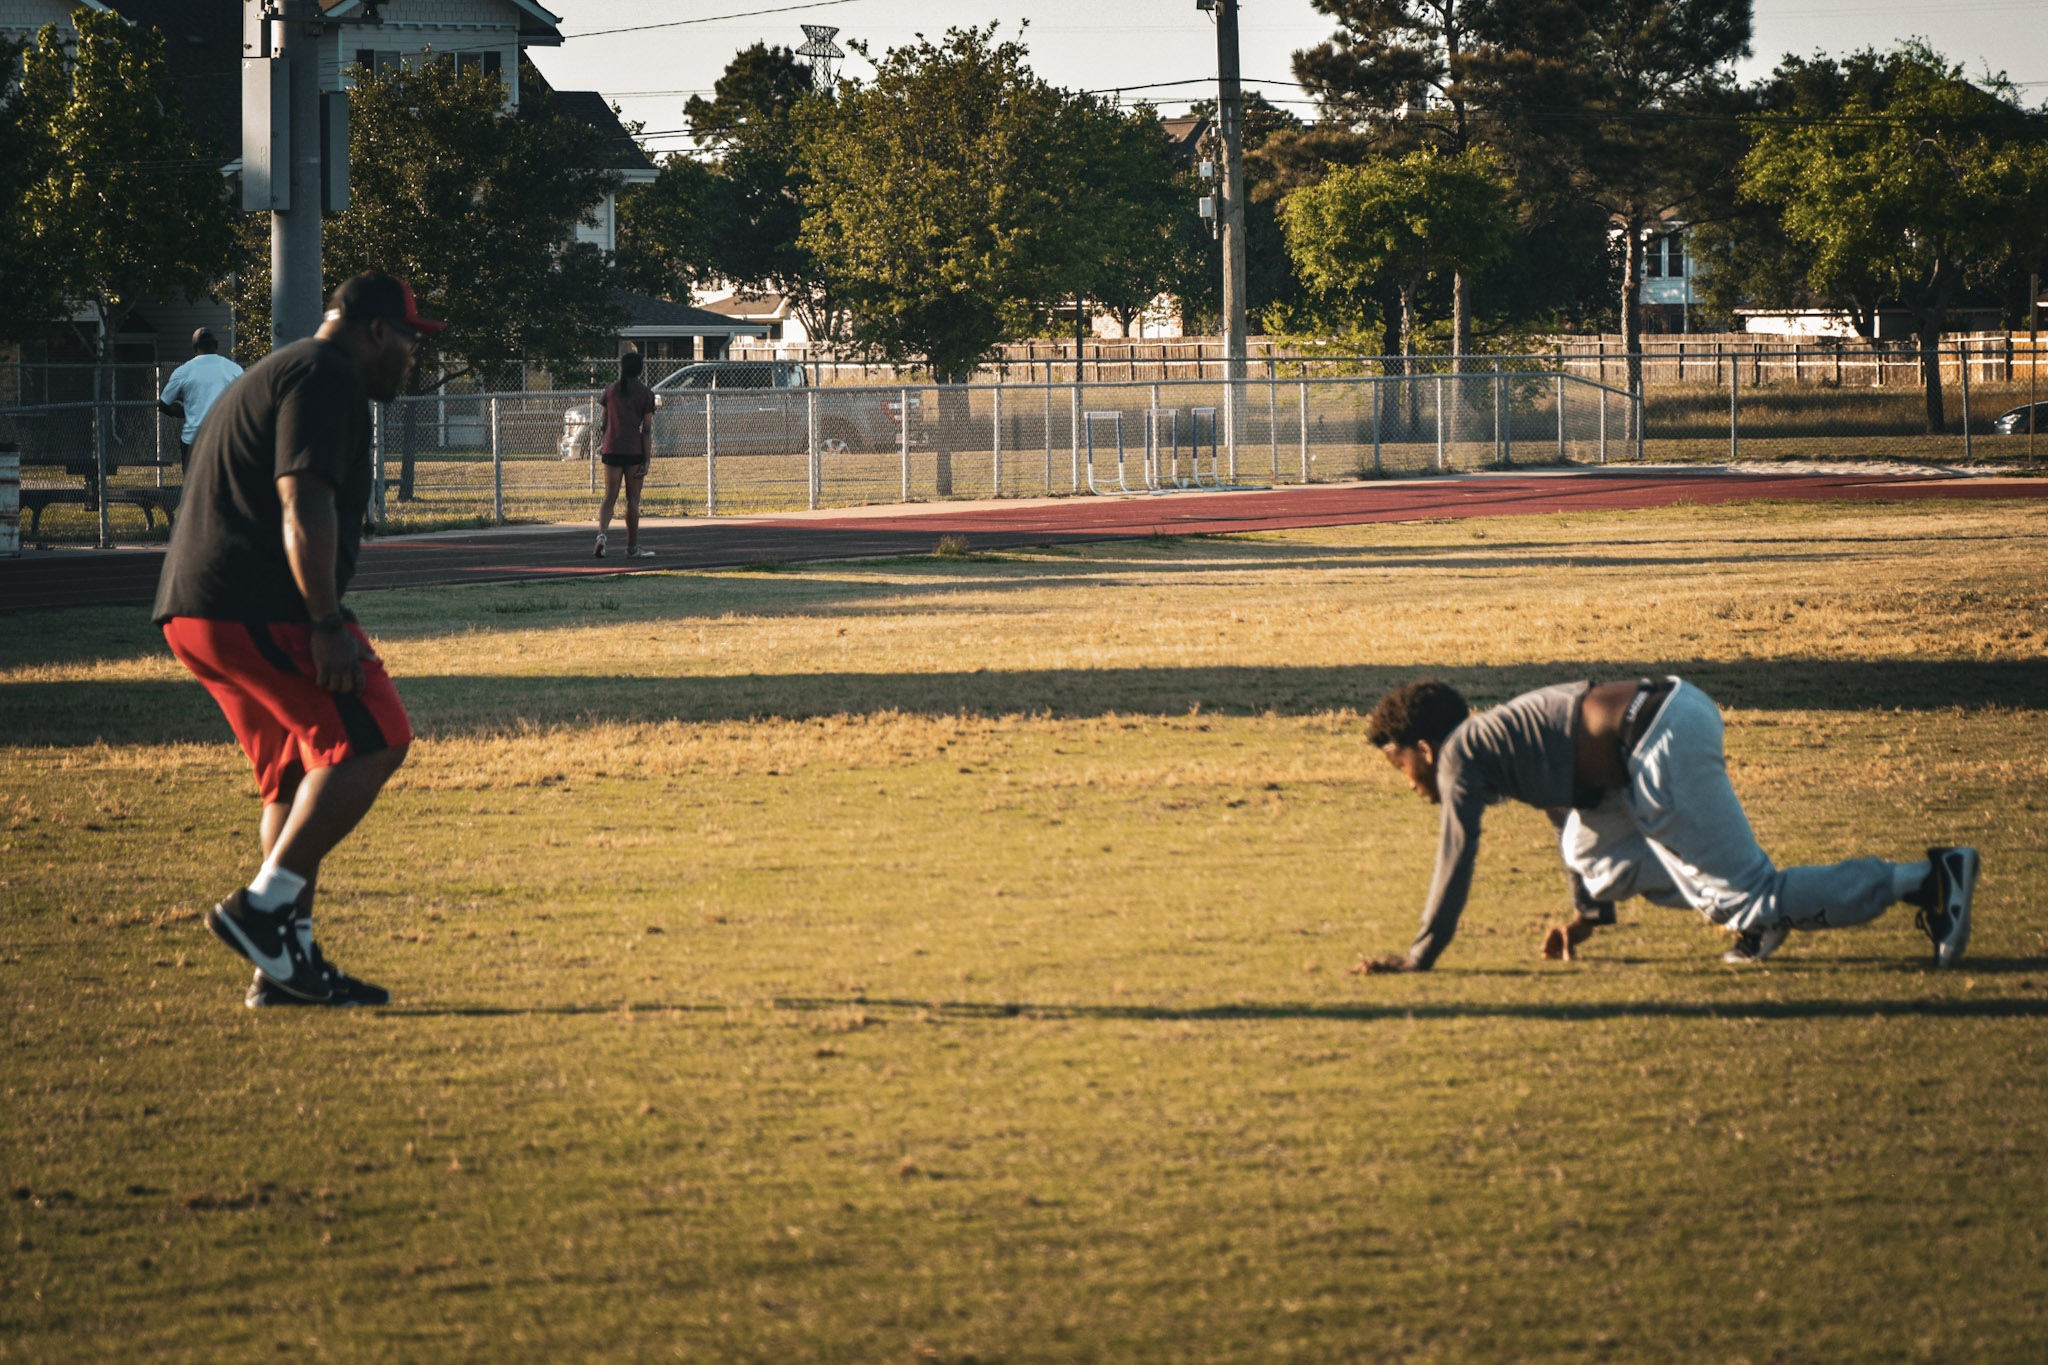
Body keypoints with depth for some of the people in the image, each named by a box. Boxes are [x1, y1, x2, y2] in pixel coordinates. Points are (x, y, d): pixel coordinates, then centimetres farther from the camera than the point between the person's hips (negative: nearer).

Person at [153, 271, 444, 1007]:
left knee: (299, 776, 14)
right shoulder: (327, 377, -6)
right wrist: (327, 625, -22)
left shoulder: (271, 376, 28)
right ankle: (264, 905, -17)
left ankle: (287, 961, 10)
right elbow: (304, 505, -18)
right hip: (258, 607, -11)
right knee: (370, 740, -10)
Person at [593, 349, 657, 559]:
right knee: (633, 500, 7)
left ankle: (602, 532, -21)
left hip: (612, 450, 2)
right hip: (635, 451, -2)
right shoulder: (646, 394, -2)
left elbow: (603, 421, 12)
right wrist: (646, 461, -5)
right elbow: (647, 429, -5)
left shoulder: (610, 390, 6)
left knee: (609, 498, 5)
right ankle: (632, 547, 15)